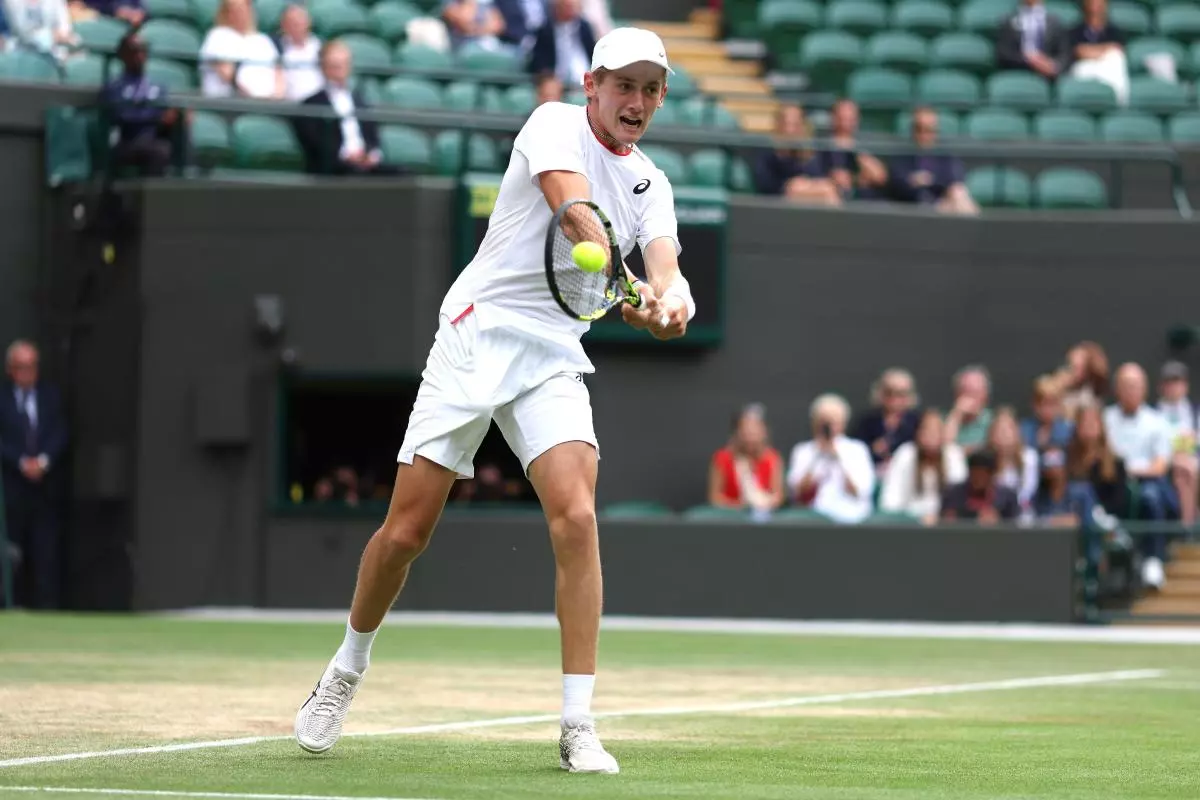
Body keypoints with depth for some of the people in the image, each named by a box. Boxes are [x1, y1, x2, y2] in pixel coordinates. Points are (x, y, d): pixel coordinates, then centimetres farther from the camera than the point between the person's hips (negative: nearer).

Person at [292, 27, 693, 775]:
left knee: (576, 517, -18)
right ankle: (347, 670, 26)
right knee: (407, 530, -1)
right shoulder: (556, 125, -4)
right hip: (476, 333, -3)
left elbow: (664, 262, -8)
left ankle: (579, 726, -16)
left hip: (553, 357, 3)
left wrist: (670, 300, -33)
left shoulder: (650, 184, 11)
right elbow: (572, 207, -25)